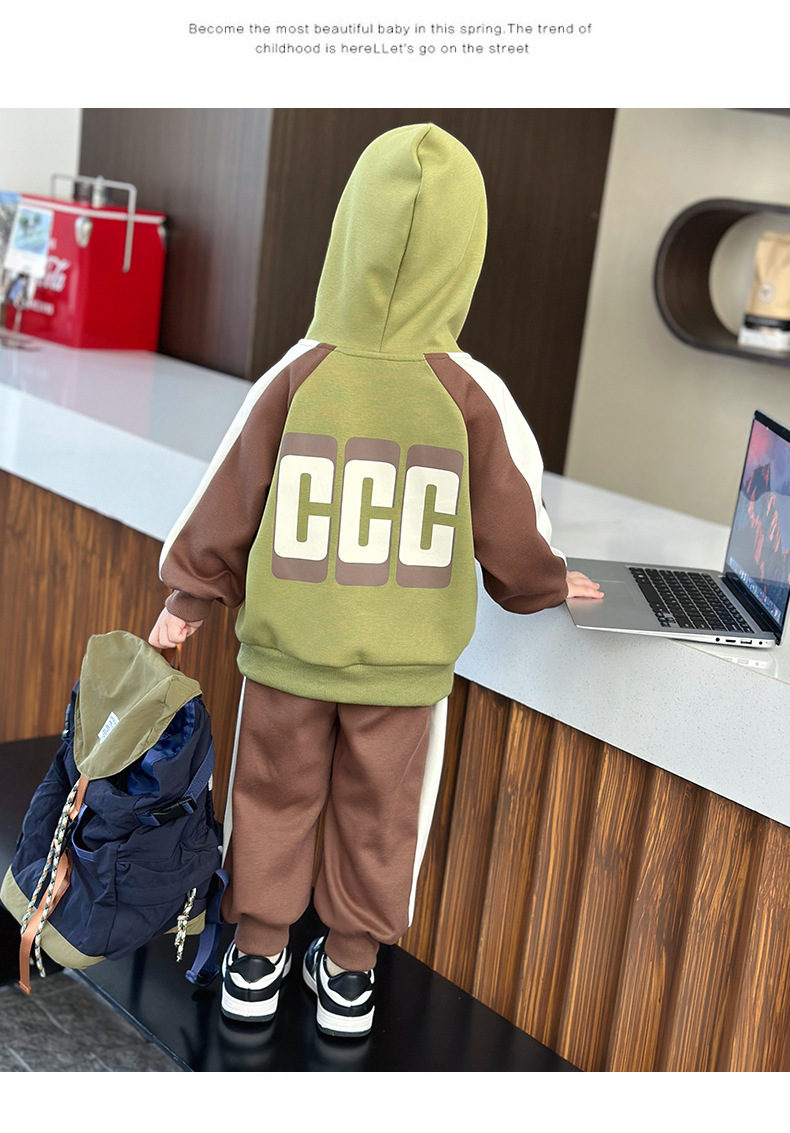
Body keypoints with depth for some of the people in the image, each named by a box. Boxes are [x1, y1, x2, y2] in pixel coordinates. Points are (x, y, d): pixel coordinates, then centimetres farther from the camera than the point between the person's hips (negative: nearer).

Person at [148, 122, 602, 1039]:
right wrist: (544, 587, 18)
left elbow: (227, 509, -5)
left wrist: (188, 596, 11)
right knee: (376, 813, 17)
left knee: (275, 797, 18)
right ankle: (350, 971, 32)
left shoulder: (296, 379, -15)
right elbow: (511, 534, -4)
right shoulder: (468, 397, -15)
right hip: (404, 662, 0)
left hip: (288, 649, 0)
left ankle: (257, 958, 32)